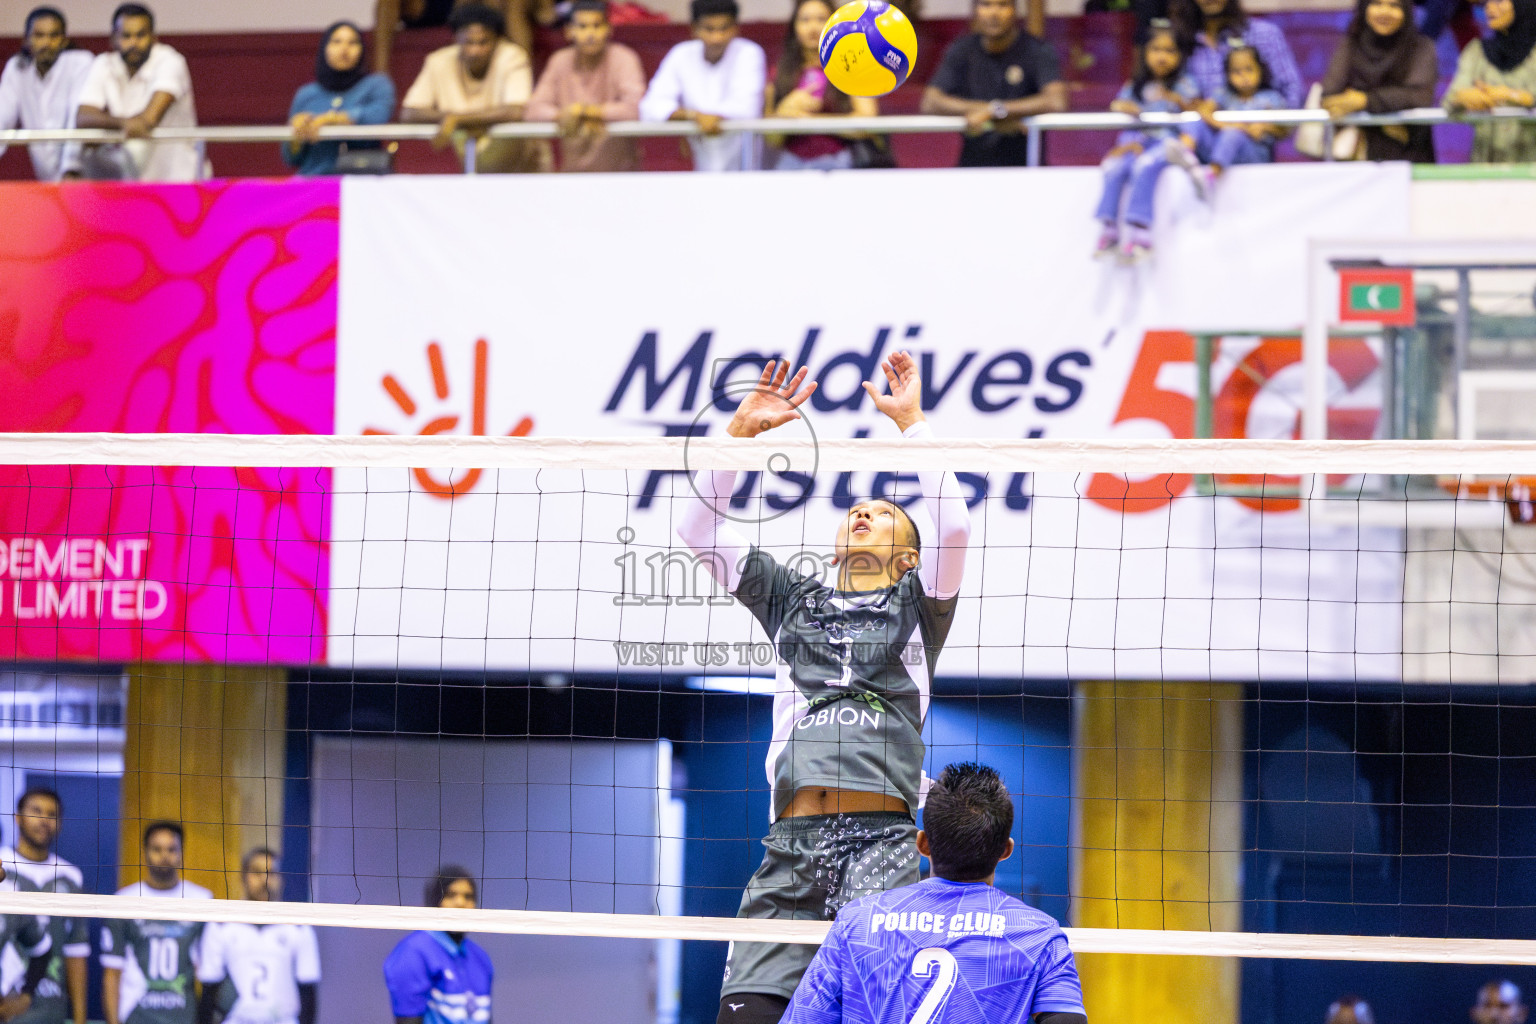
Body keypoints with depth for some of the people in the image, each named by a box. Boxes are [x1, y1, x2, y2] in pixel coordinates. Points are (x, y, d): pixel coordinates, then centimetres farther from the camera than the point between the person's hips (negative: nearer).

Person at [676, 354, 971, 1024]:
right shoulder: (794, 599, 26)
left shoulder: (916, 605, 18)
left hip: (882, 843, -2)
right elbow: (698, 527, 21)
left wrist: (910, 421, 4)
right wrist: (743, 428, 14)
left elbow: (954, 525, 0)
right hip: (792, 843, 2)